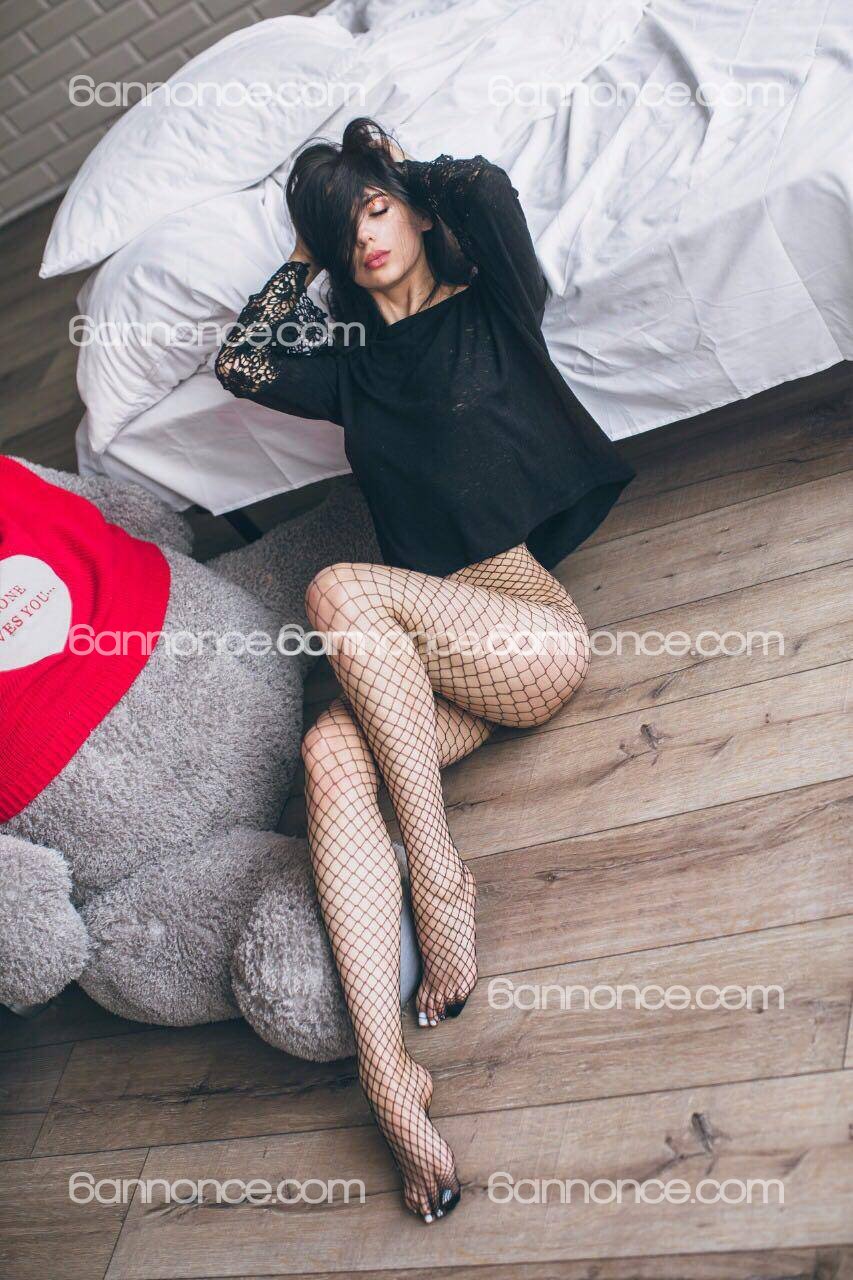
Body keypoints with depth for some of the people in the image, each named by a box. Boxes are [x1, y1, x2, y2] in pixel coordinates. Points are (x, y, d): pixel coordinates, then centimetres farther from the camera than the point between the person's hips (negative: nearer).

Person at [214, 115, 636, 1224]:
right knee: (331, 753, -28)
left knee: (341, 592, -30)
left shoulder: (492, 311, 11)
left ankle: (440, 875, -22)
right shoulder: (355, 359, 23)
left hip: (532, 632, -4)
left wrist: (398, 171, 17)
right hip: (423, 657, 4)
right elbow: (237, 362, 17)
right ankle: (387, 1070, -35)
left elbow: (487, 187, -5)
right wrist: (305, 257, 24)